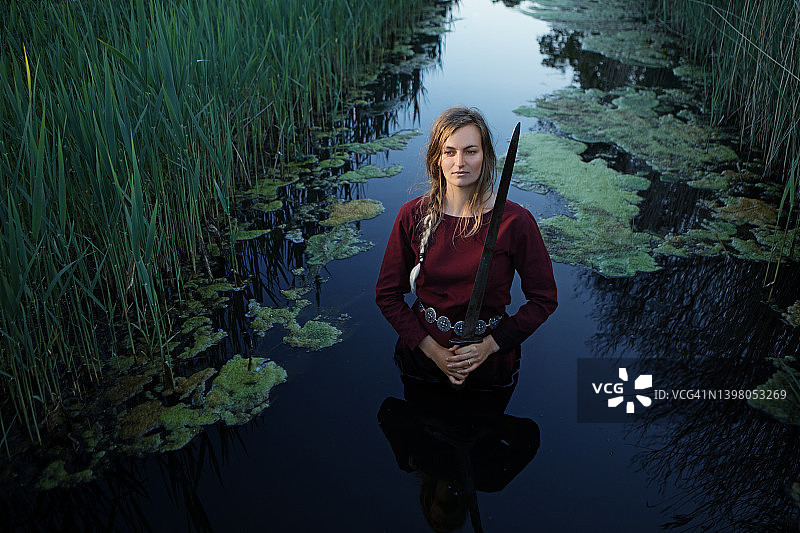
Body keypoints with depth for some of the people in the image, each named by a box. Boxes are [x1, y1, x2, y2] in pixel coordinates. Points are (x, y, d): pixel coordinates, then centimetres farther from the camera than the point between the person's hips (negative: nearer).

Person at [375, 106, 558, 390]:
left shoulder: (515, 221, -16)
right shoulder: (413, 215, -10)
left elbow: (543, 299, -7)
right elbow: (387, 294, -4)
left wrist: (489, 345, -16)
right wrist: (432, 350, -13)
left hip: (491, 364, -1)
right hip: (421, 356, 2)